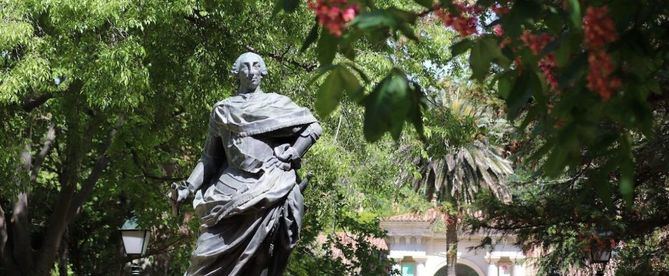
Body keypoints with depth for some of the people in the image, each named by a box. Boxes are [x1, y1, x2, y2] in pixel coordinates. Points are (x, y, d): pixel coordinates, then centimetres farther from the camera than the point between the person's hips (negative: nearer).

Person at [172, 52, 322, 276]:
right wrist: (189, 187, 5)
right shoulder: (222, 110, 18)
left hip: (270, 187, -2)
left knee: (258, 258, -10)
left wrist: (291, 156, 0)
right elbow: (210, 156, 17)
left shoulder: (277, 103, 15)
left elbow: (314, 127, 13)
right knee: (212, 254, -10)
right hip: (232, 186, 2)